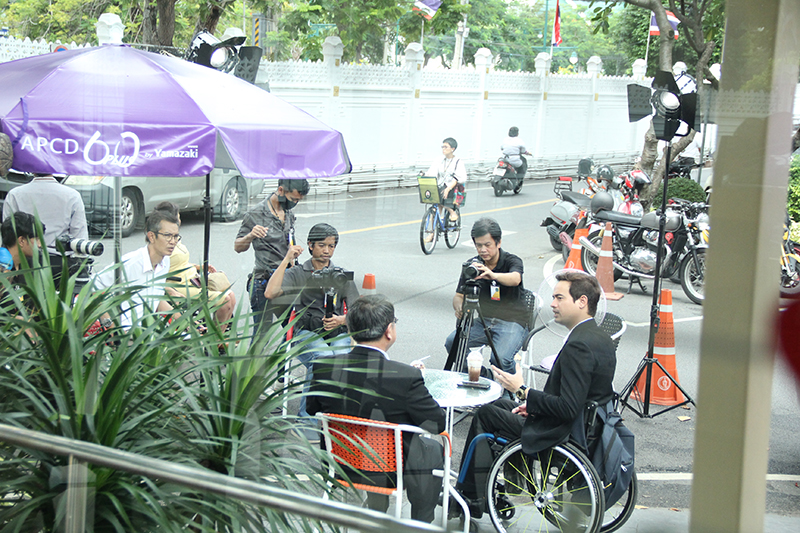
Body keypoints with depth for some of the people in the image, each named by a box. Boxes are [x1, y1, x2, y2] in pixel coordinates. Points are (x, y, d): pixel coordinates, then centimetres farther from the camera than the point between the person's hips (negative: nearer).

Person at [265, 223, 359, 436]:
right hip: (307, 333, -2)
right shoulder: (297, 273, 12)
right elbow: (270, 293, -8)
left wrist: (341, 320, -9)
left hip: (338, 333, 2)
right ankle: (308, 418, -29)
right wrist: (287, 259, -6)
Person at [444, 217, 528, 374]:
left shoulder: (512, 261, -8)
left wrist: (493, 275, -53)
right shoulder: (471, 265, 5)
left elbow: (515, 279, -32)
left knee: (500, 358, -31)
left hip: (512, 321, -5)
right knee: (452, 342, -20)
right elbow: (458, 296, 5)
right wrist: (459, 307, -20)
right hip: (483, 320, 5)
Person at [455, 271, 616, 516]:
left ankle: (472, 497, 20)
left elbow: (569, 409, -30)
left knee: (484, 414, 7)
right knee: (502, 404, 24)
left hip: (559, 436, -10)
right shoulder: (601, 338, 5)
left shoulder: (578, 346, -26)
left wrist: (523, 391, -20)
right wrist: (534, 403, 11)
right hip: (585, 428, 10)